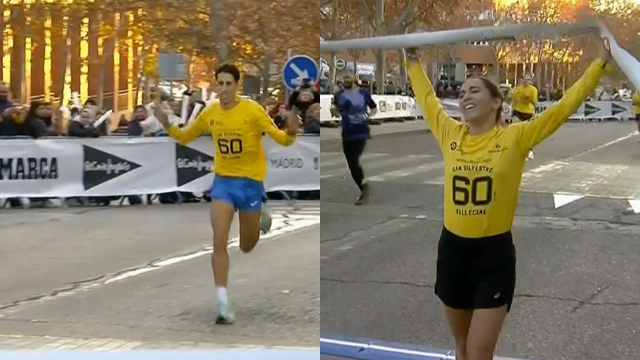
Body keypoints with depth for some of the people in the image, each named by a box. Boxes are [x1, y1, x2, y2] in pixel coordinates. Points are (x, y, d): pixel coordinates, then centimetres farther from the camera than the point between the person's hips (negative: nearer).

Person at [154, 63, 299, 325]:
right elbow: (184, 137, 12)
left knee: (247, 246, 13)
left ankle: (260, 218, 48)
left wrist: (291, 132, -40)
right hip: (223, 181, 2)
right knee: (219, 242, -12)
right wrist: (167, 126, -7)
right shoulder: (209, 113, -3)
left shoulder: (252, 110, -15)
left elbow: (280, 139, -18)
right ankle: (223, 304, -5)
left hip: (250, 181, -2)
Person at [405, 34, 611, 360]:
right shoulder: (450, 135, 3)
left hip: (494, 254, -4)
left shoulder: (515, 137, -6)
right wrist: (413, 60, 28)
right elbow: (427, 98, 19)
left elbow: (565, 105, -5)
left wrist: (600, 64, -5)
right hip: (452, 250, 4)